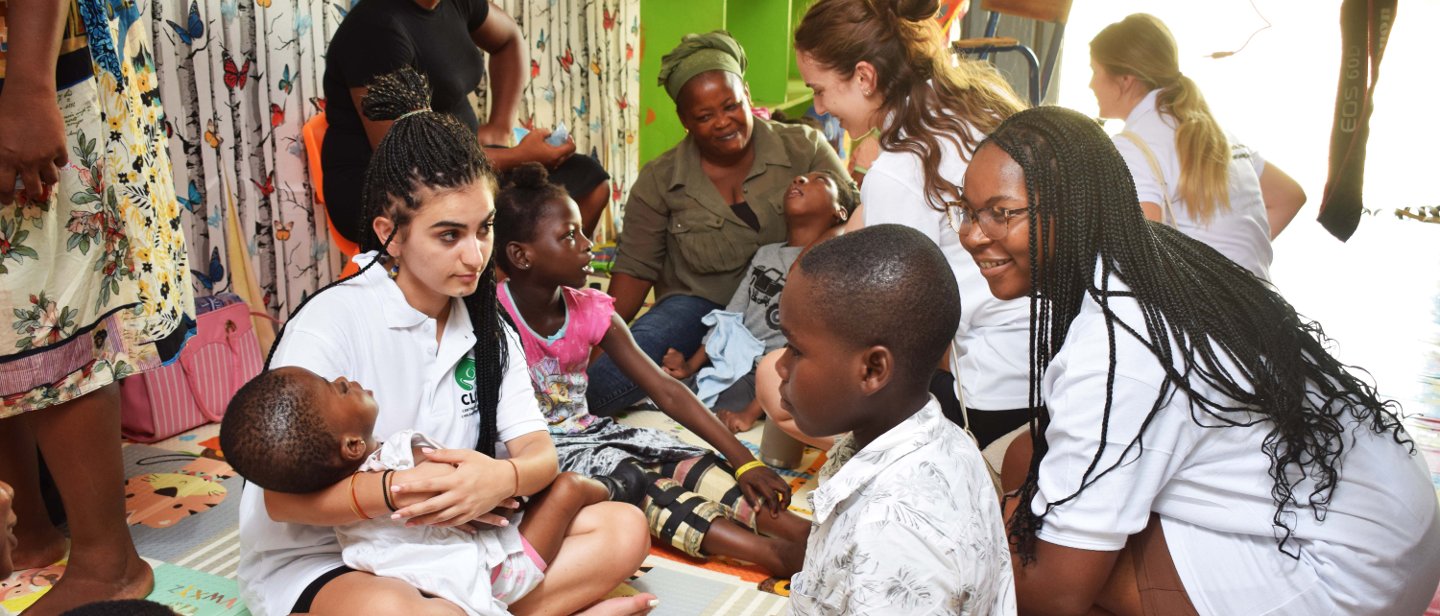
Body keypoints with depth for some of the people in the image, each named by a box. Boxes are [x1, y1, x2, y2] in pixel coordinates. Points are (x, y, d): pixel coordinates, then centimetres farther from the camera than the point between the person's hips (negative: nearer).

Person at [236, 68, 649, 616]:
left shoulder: (486, 328, 5)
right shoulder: (331, 324, -16)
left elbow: (540, 453, -3)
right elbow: (283, 498, -17)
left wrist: (503, 478, -27)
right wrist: (401, 489, -32)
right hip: (318, 558, -6)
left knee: (624, 530, -10)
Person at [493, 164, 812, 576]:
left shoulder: (592, 312, -1)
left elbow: (665, 391, -5)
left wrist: (744, 462, -11)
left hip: (587, 431, 6)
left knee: (686, 462, -17)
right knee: (632, 477, -29)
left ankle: (806, 534, -30)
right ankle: (779, 556, -42)